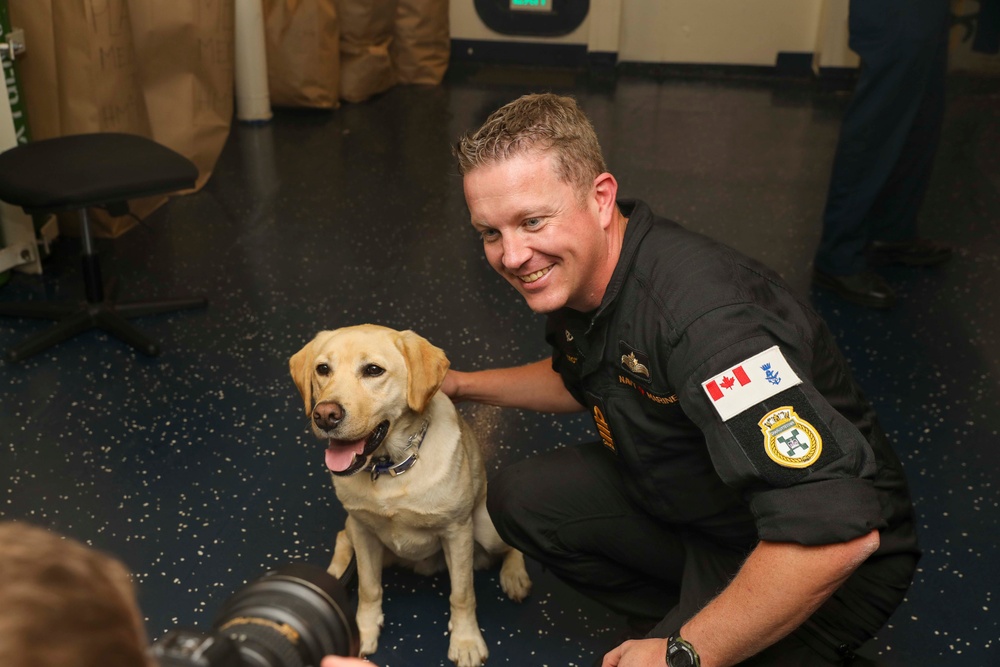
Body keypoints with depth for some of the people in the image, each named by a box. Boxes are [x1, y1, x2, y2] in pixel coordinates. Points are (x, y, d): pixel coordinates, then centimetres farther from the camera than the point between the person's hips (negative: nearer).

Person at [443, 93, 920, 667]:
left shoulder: (700, 313, -36)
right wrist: (461, 384, 12)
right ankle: (679, 614, 15)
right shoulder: (569, 271, -7)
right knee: (518, 498, 5)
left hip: (822, 565, -8)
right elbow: (580, 382, 18)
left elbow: (840, 530, -41)